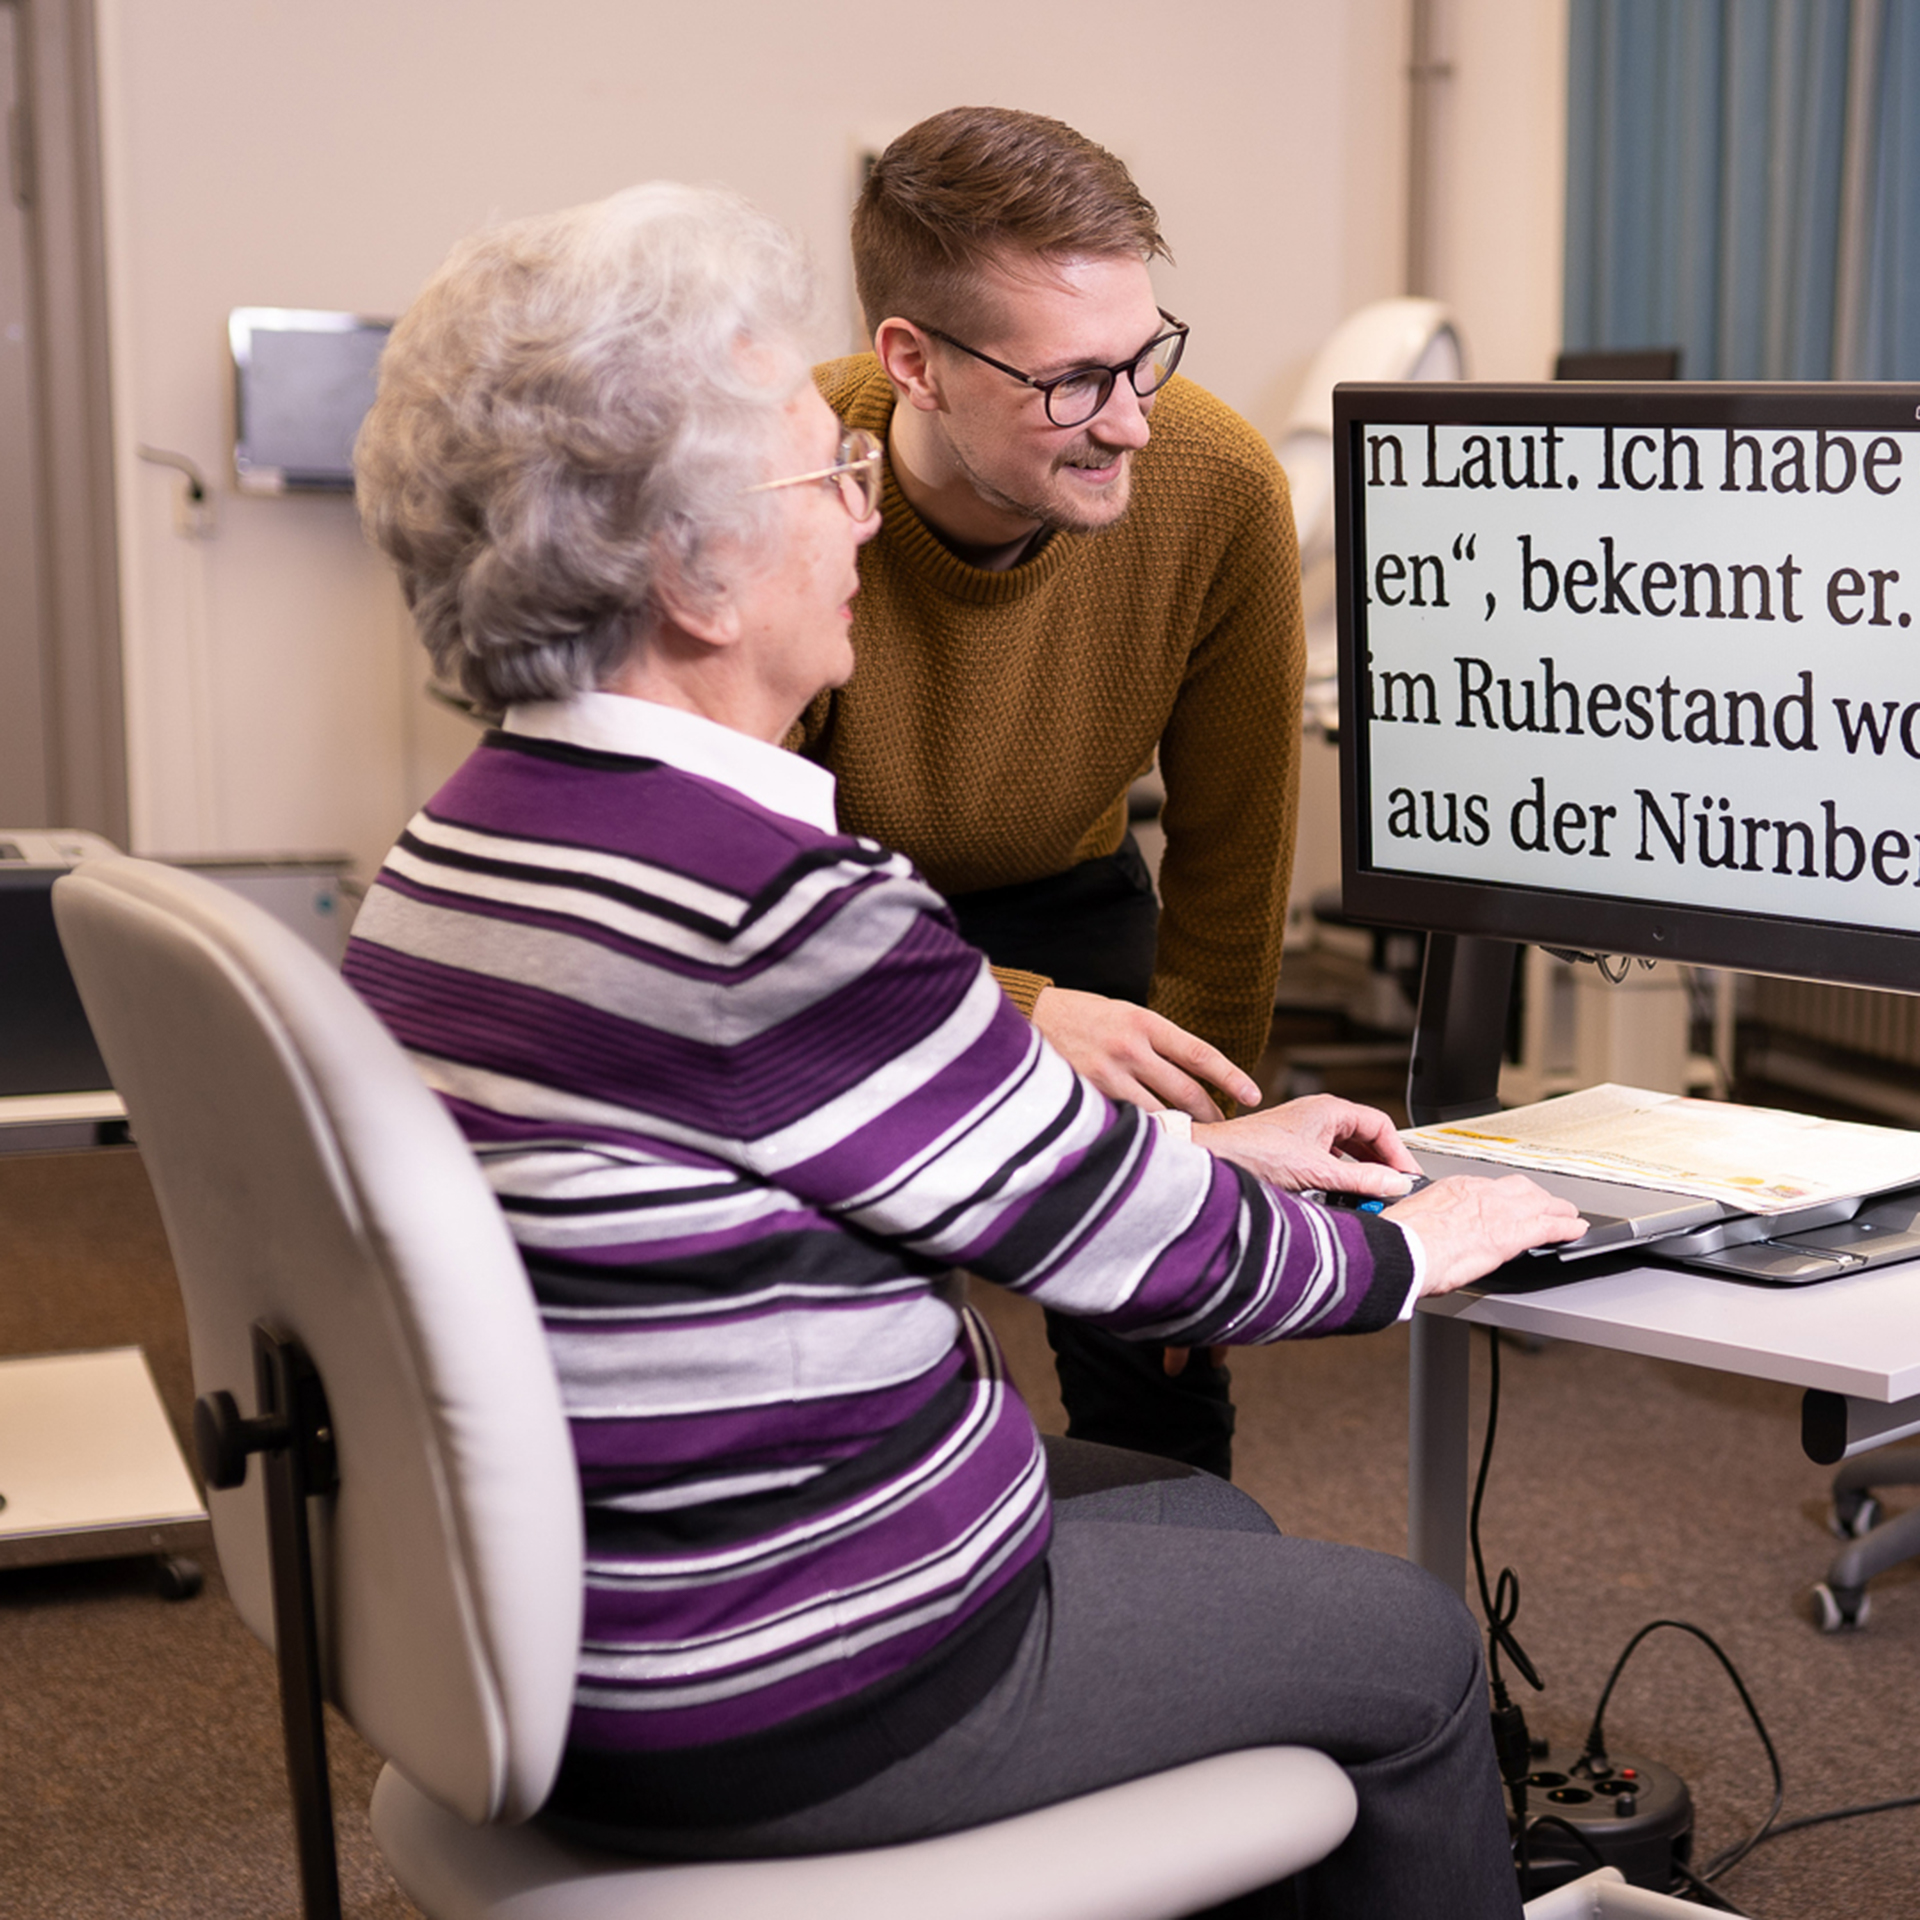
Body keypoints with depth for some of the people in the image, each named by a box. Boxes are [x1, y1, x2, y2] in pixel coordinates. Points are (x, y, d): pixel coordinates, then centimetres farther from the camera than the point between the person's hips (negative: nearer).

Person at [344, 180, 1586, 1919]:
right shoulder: (770, 910, -29)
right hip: (768, 1711, -9)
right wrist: (1414, 1249, 4)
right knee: (1416, 1647, 12)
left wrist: (1216, 1152, 16)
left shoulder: (470, 837, 2)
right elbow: (1131, 1250, -16)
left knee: (1209, 1522, 28)